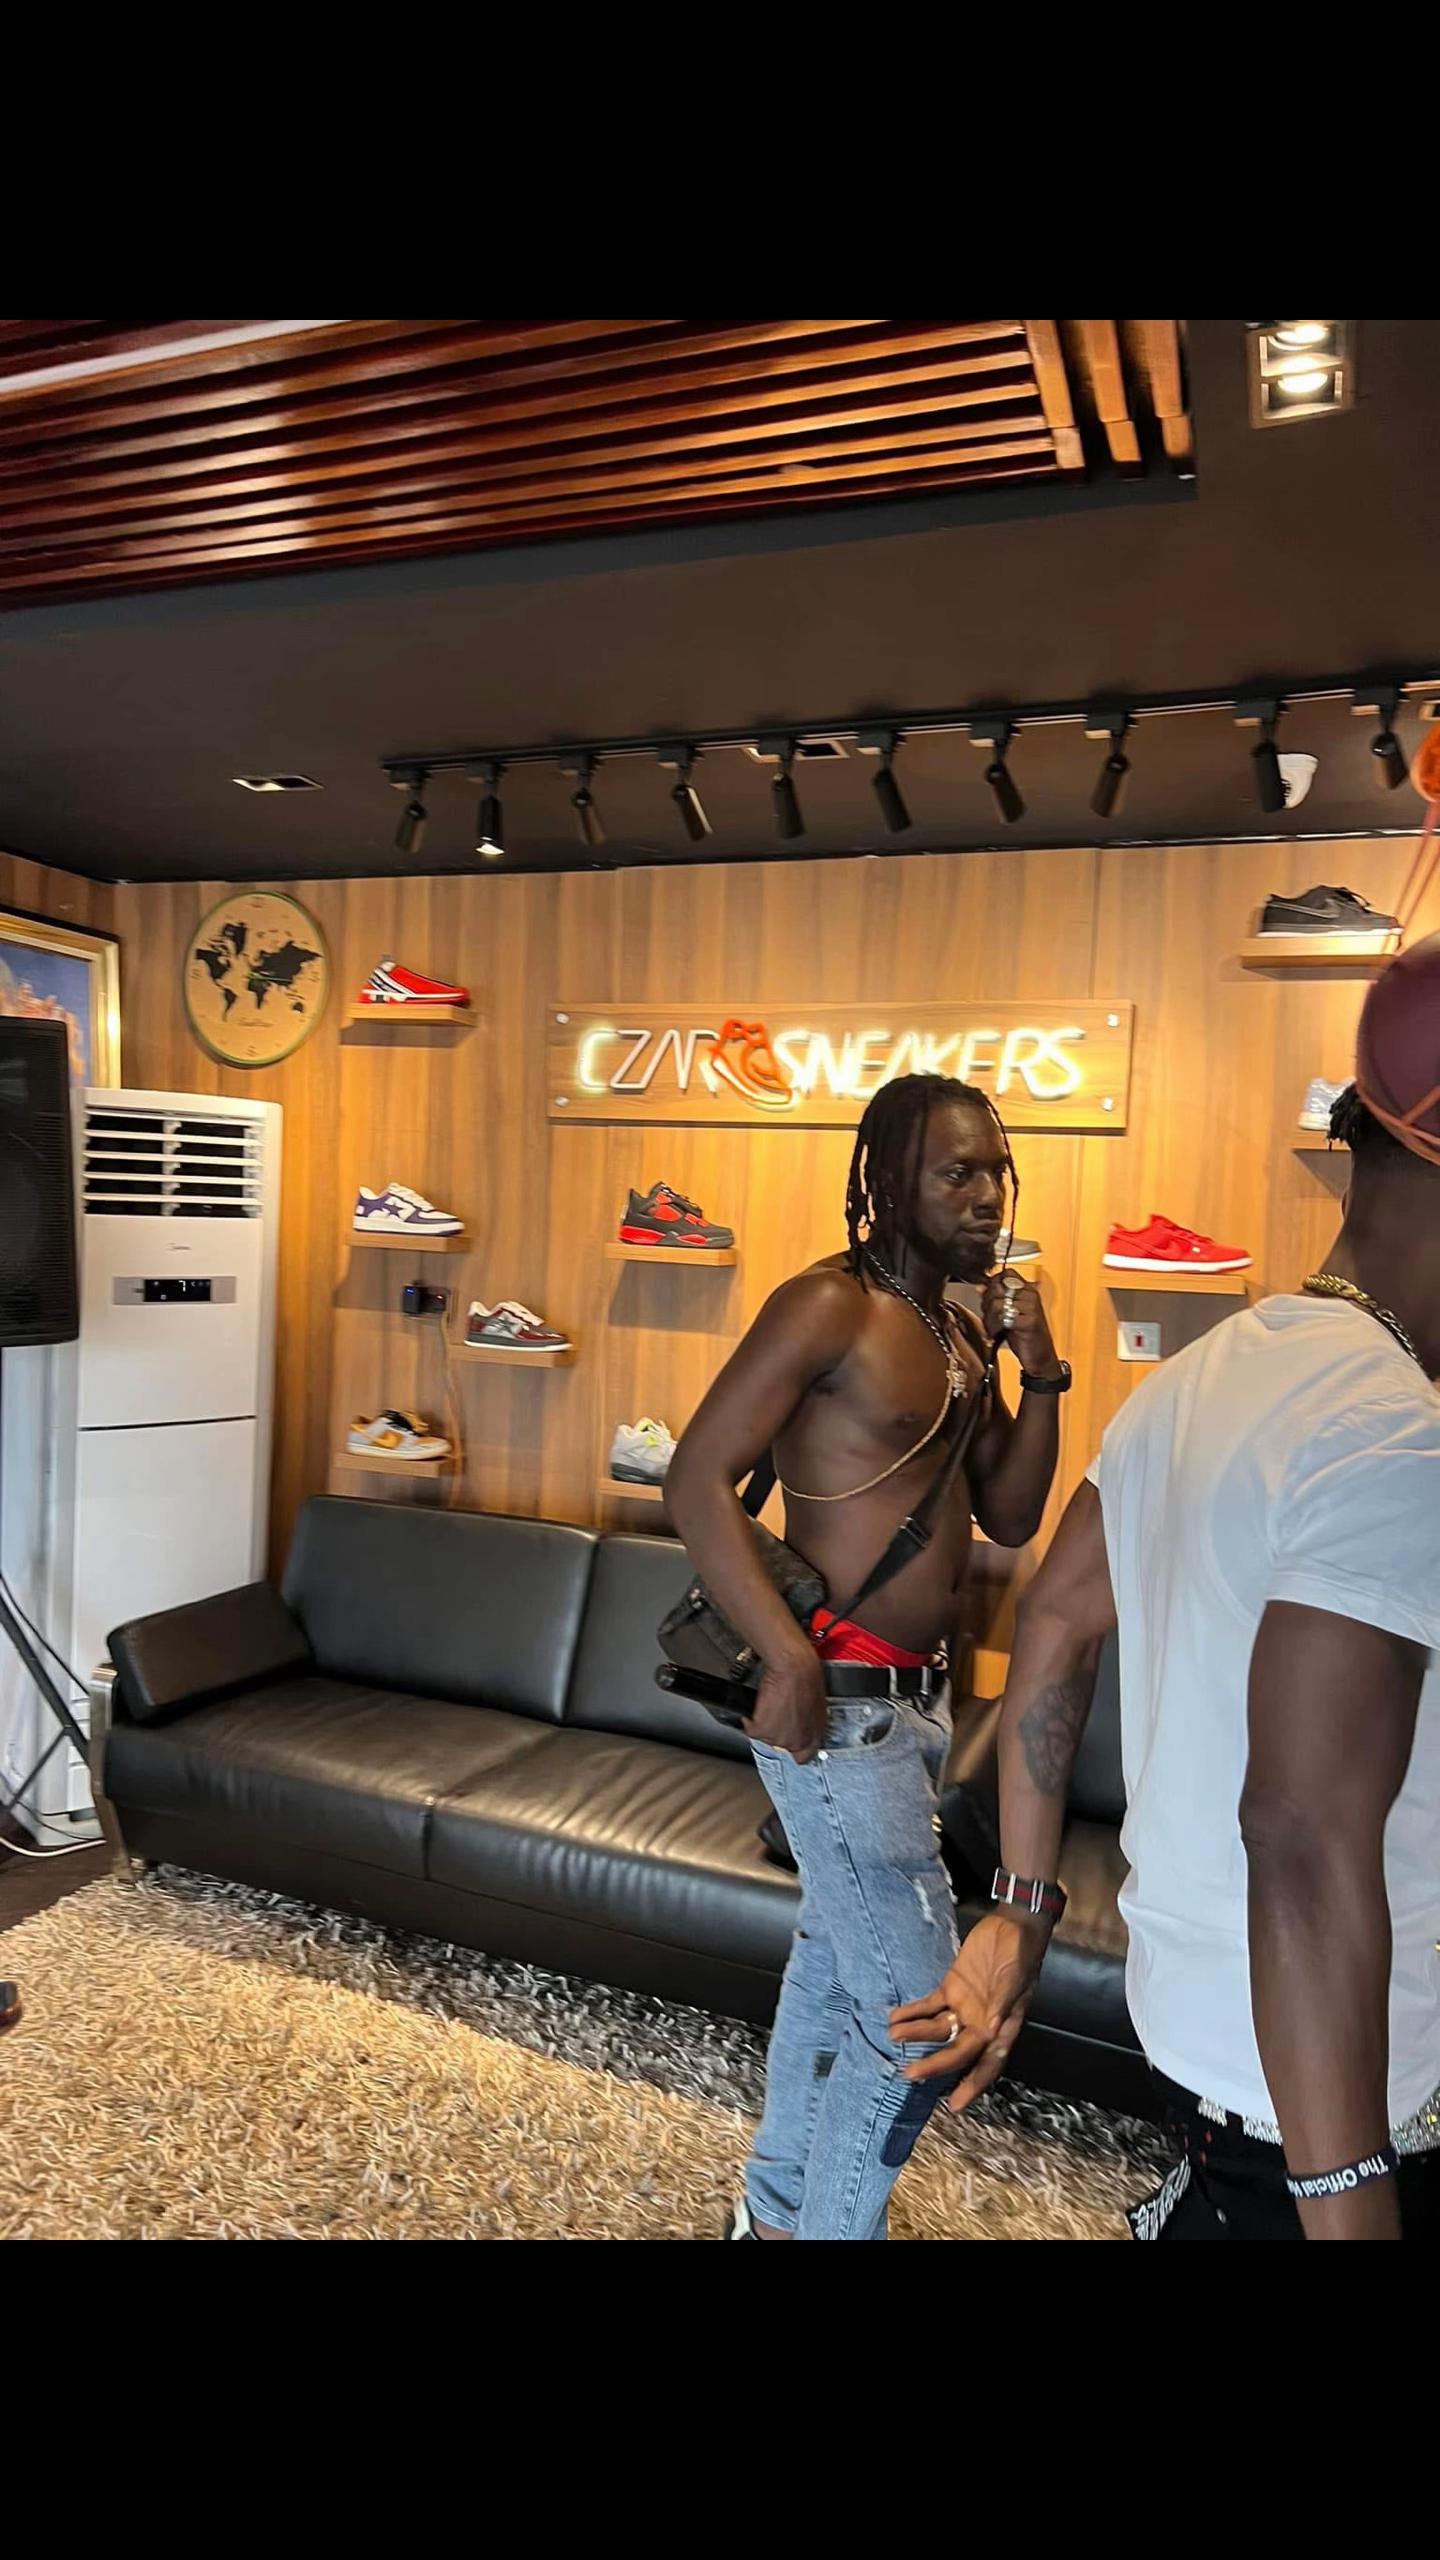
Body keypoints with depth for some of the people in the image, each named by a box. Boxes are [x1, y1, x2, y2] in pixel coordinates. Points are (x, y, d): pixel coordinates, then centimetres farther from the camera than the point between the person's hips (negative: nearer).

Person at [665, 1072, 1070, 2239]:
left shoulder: (961, 1332, 10)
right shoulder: (831, 1306, -16)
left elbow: (1010, 1518, 9)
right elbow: (698, 1479, -21)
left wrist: (1040, 1375, -4)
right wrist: (789, 1655, -27)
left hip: (915, 1701, 9)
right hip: (840, 1703, -9)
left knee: (836, 1966, 22)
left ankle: (778, 2211, 42)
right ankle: (830, 2227, 21)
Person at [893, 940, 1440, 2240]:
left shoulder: (1205, 1370, 2)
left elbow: (1052, 1630, 7)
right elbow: (1307, 1839, -29)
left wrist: (1023, 1909, 12)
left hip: (1191, 1992, 8)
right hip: (1313, 2081, -8)